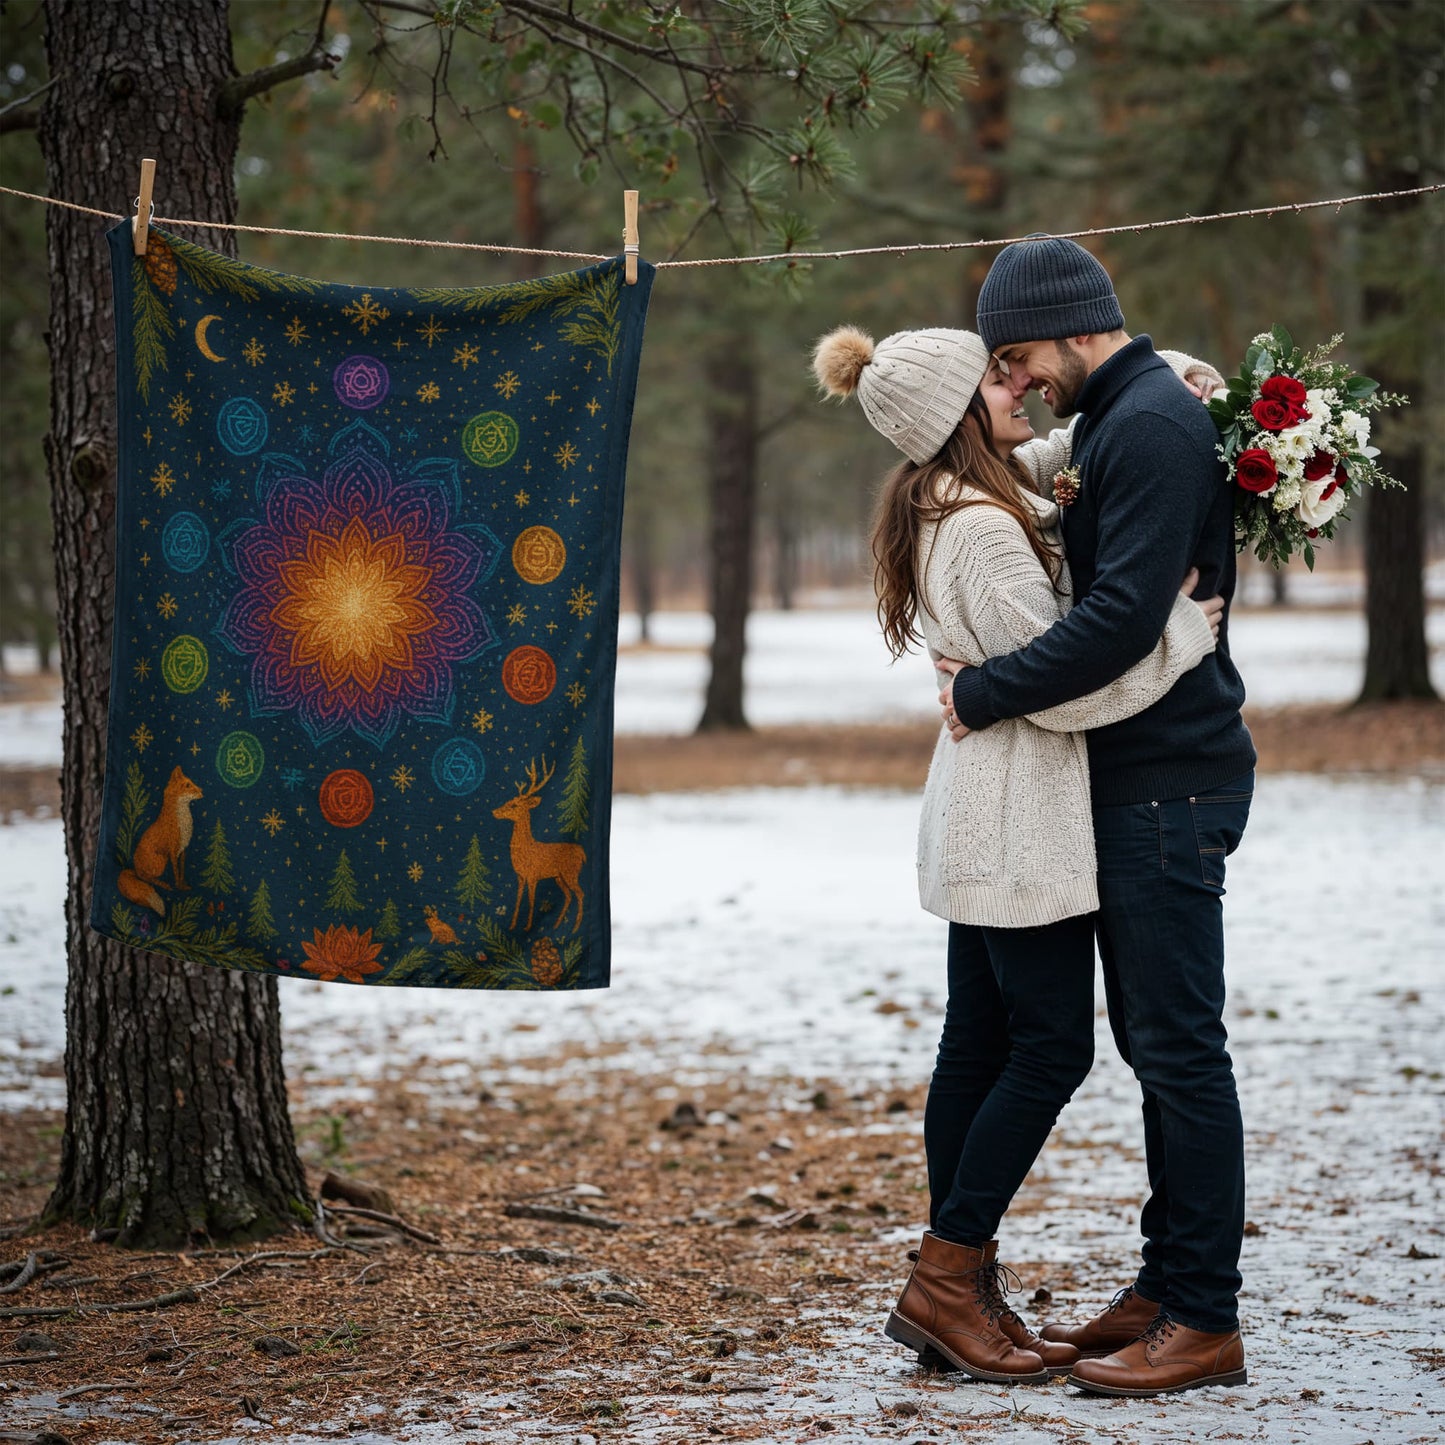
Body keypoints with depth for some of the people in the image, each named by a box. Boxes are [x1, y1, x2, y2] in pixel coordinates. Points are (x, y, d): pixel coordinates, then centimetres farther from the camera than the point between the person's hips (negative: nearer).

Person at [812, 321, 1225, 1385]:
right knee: (1053, 1046, -5)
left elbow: (1056, 452, 27)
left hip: (981, 818, 10)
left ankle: (958, 1287, 15)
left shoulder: (948, 504, 11)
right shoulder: (985, 529, -19)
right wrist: (1185, 620, -12)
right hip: (1020, 819, -10)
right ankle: (944, 1283, -2)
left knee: (980, 1045, 11)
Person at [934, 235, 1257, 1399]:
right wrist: (991, 678, 5)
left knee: (1179, 1046, -7)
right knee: (1157, 1042, 14)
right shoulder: (1124, 421, 17)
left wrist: (985, 694, -16)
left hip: (1170, 785, -11)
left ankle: (1205, 1322, -2)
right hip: (1141, 778, 11)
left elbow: (1123, 616, -25)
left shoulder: (1150, 426, -16)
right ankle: (1168, 1288, 22)